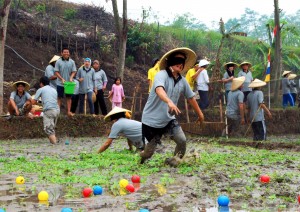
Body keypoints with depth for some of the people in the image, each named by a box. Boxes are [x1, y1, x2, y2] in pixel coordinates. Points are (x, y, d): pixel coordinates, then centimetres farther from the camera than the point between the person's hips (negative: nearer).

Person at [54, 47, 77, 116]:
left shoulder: (72, 62, 2)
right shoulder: (58, 61, -5)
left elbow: (74, 71, 3)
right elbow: (56, 72, -5)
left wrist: (71, 78, -16)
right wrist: (62, 79, -17)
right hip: (60, 83, -2)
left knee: (69, 97, 6)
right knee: (59, 97, 3)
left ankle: (69, 111, 10)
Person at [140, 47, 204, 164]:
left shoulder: (182, 80, 2)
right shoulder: (162, 75, -18)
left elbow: (191, 97, 15)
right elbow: (159, 90, -39)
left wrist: (200, 113, 22)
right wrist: (169, 102, -57)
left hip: (169, 118, 5)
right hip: (152, 119, -5)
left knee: (182, 140, -14)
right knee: (149, 152, 2)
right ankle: (143, 156, 37)